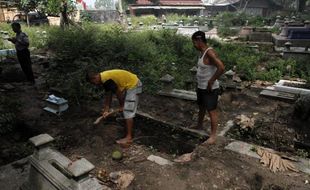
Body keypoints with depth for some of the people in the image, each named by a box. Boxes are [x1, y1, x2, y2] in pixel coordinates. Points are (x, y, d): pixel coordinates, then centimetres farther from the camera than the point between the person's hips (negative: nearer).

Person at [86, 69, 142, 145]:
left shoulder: (106, 79, -22)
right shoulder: (104, 77, 8)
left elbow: (118, 93, -17)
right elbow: (108, 94, 14)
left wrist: (121, 105, -3)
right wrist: (107, 109, 17)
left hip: (133, 85, -10)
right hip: (131, 84, 10)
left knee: (128, 112, -9)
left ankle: (129, 137, -6)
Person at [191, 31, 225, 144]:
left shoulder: (209, 52, -22)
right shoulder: (202, 52, 8)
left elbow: (221, 68, -32)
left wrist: (211, 82, -24)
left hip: (210, 89, -10)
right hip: (201, 87, 10)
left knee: (211, 111, 1)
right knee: (201, 108, 24)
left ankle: (213, 136, 13)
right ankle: (199, 126, 45)